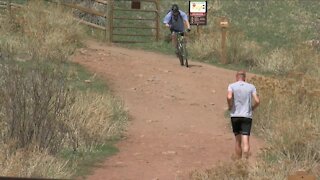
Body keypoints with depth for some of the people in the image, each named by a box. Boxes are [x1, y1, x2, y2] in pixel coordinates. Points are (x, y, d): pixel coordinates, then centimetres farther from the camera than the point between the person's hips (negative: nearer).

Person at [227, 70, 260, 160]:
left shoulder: (232, 86, 2)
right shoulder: (251, 87, 4)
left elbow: (229, 97, -17)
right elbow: (257, 101, -5)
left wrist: (230, 107, -1)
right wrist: (252, 108, 12)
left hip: (235, 115, 1)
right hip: (247, 116, -1)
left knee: (238, 140, 13)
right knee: (245, 141, -8)